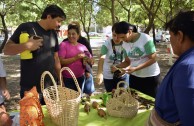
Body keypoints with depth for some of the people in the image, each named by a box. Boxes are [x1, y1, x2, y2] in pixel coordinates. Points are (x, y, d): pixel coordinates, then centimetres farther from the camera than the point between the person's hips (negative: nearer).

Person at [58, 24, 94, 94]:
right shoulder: (63, 45, -6)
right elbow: (61, 61, -15)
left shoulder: (83, 47, 5)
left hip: (80, 78, 4)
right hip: (67, 79, -4)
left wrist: (89, 60, -12)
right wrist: (76, 58, -21)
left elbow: (91, 61, 11)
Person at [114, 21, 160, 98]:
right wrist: (117, 67, -12)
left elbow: (153, 59, -17)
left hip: (151, 76, -4)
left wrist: (135, 68, -25)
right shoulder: (125, 44, -1)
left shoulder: (145, 39, -17)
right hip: (134, 76, 5)